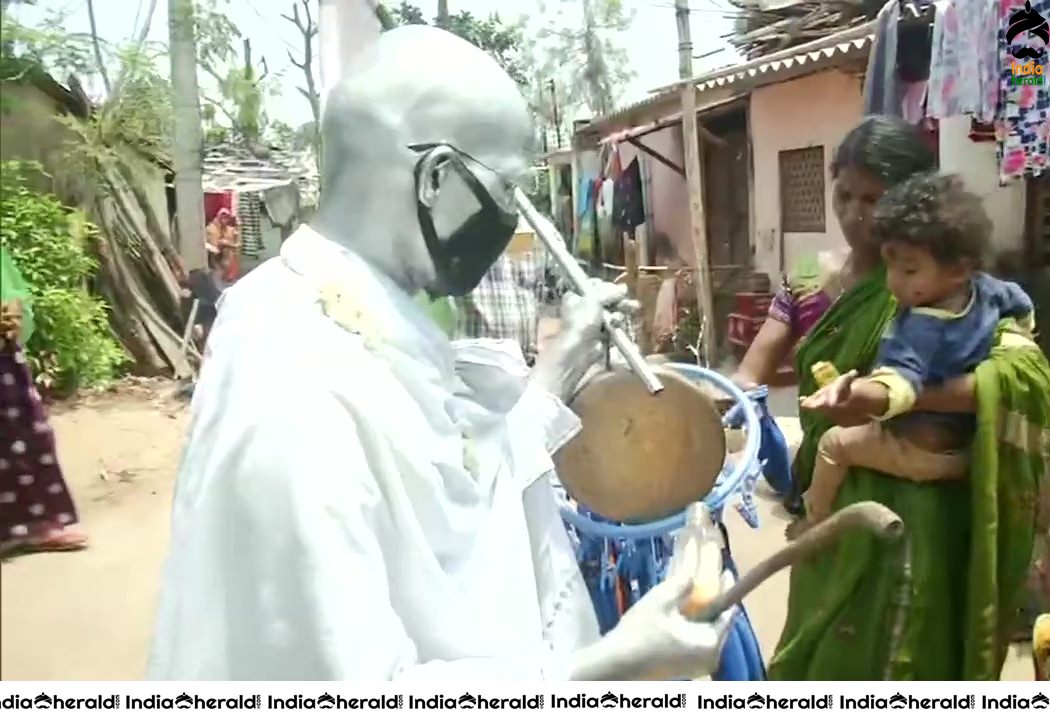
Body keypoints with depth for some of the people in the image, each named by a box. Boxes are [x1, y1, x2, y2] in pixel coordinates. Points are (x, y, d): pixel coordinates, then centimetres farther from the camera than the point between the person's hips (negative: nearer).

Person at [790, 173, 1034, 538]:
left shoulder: (921, 326, -31)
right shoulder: (987, 289, -6)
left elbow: (901, 382, -45)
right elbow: (1024, 308, 16)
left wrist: (856, 390, -65)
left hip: (920, 450, -8)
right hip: (971, 446, 8)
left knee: (835, 442, -2)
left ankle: (815, 522, 9)